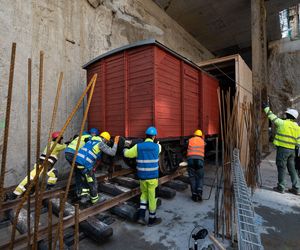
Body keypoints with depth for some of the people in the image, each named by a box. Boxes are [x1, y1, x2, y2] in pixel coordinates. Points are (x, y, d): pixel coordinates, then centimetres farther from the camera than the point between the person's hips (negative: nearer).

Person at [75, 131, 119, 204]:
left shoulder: (92, 139, 19)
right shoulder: (101, 143, -4)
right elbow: (112, 153, -4)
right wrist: (115, 142, 6)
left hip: (77, 160, 8)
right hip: (85, 164, -8)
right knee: (92, 182, 9)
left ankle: (84, 190, 26)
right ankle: (95, 199, 23)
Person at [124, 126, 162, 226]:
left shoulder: (138, 146, -7)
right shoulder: (157, 146, -8)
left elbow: (127, 154, 6)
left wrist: (125, 149, 29)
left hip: (142, 176, 2)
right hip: (153, 176, -2)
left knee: (144, 194, 24)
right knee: (152, 197, 13)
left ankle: (141, 216, 19)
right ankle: (152, 219, 29)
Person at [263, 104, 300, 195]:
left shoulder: (283, 123, -10)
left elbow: (272, 116, -1)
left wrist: (266, 107, 10)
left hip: (283, 149, -6)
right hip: (292, 150, 6)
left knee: (281, 168, 1)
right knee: (292, 169, 14)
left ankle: (280, 187, 8)